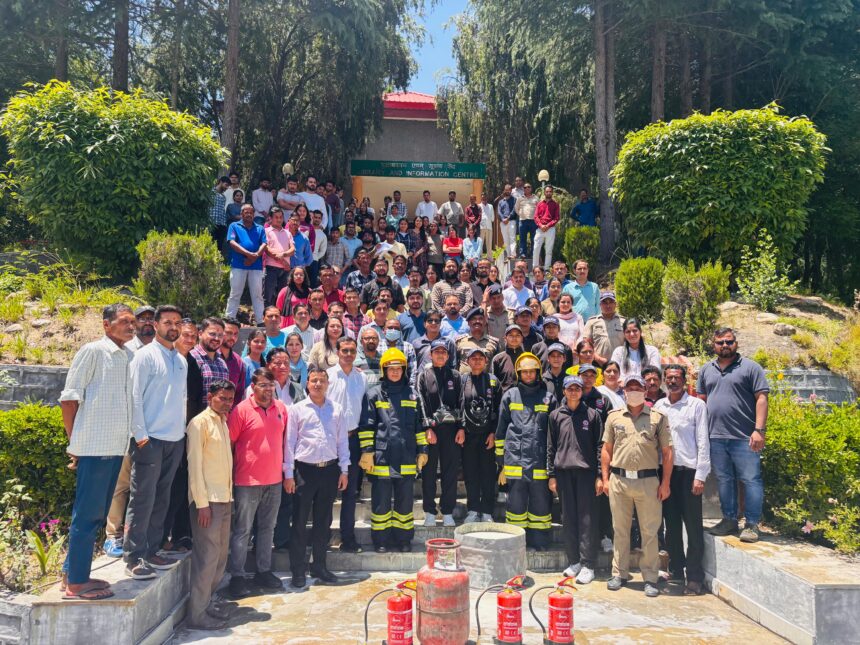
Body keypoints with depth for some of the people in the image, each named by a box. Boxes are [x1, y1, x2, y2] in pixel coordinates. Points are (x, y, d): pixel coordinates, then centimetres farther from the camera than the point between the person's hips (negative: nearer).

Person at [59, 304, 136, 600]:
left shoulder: (130, 356, 12)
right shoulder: (93, 351, -7)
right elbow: (69, 397, -7)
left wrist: (133, 436, 9)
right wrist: (74, 441, -5)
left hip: (118, 447, 7)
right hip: (95, 447, -7)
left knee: (97, 513, 14)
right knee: (88, 514, -1)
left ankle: (75, 574, 26)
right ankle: (76, 583, 9)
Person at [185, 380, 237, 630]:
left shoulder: (223, 423, 14)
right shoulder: (200, 423, -10)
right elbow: (194, 464, -13)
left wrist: (229, 495, 9)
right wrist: (202, 503, -16)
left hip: (225, 498, 8)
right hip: (207, 499, -8)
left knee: (221, 553, 14)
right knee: (207, 555, -6)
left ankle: (209, 600, 26)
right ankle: (197, 614, 2)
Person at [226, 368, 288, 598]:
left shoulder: (281, 408, 5)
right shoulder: (242, 410, -10)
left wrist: (284, 466, 11)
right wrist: (231, 474, -5)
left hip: (274, 479, 5)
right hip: (247, 481, -5)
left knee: (267, 528, 15)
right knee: (242, 530, 4)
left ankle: (264, 571, 27)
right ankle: (237, 576, 14)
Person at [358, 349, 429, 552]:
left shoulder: (411, 394, 12)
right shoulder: (374, 394, 2)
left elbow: (419, 426, 16)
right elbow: (366, 426, 0)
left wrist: (423, 450, 12)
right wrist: (367, 451, -6)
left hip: (406, 458, 3)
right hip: (381, 457, -3)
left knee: (405, 501, 10)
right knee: (381, 502, 5)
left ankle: (403, 539, 20)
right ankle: (381, 540, 16)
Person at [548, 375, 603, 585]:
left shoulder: (592, 415, 4)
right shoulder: (556, 415, 9)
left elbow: (599, 446, 3)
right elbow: (550, 447, 10)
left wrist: (600, 475, -2)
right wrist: (551, 475, 6)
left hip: (586, 472, -2)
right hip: (563, 472, 2)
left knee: (587, 518, -2)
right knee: (568, 518, 7)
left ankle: (587, 564, 2)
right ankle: (573, 561, 17)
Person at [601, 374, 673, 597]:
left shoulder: (658, 418, 4)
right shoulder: (614, 417, 9)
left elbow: (667, 452, 4)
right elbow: (606, 449, 11)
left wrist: (665, 482, -2)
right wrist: (605, 478, 5)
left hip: (648, 481, -2)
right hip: (619, 480, 2)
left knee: (650, 531, 3)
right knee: (620, 530, 10)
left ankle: (650, 578, 14)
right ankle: (619, 574, 21)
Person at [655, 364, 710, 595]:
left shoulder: (697, 405, -1)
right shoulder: (658, 406, 10)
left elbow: (703, 442, -4)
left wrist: (700, 475, -10)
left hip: (688, 470, -4)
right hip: (665, 470, 4)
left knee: (693, 526, -1)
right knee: (671, 523, 11)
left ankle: (694, 577, 7)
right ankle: (676, 569, 24)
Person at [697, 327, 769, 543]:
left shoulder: (750, 367, 1)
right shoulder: (706, 370, 14)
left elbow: (761, 399, -5)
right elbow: (701, 400, 17)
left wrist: (759, 430, -13)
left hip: (744, 437, -4)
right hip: (715, 437, 4)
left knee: (751, 480, 0)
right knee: (724, 481, 12)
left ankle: (752, 524, 9)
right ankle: (729, 520, 23)